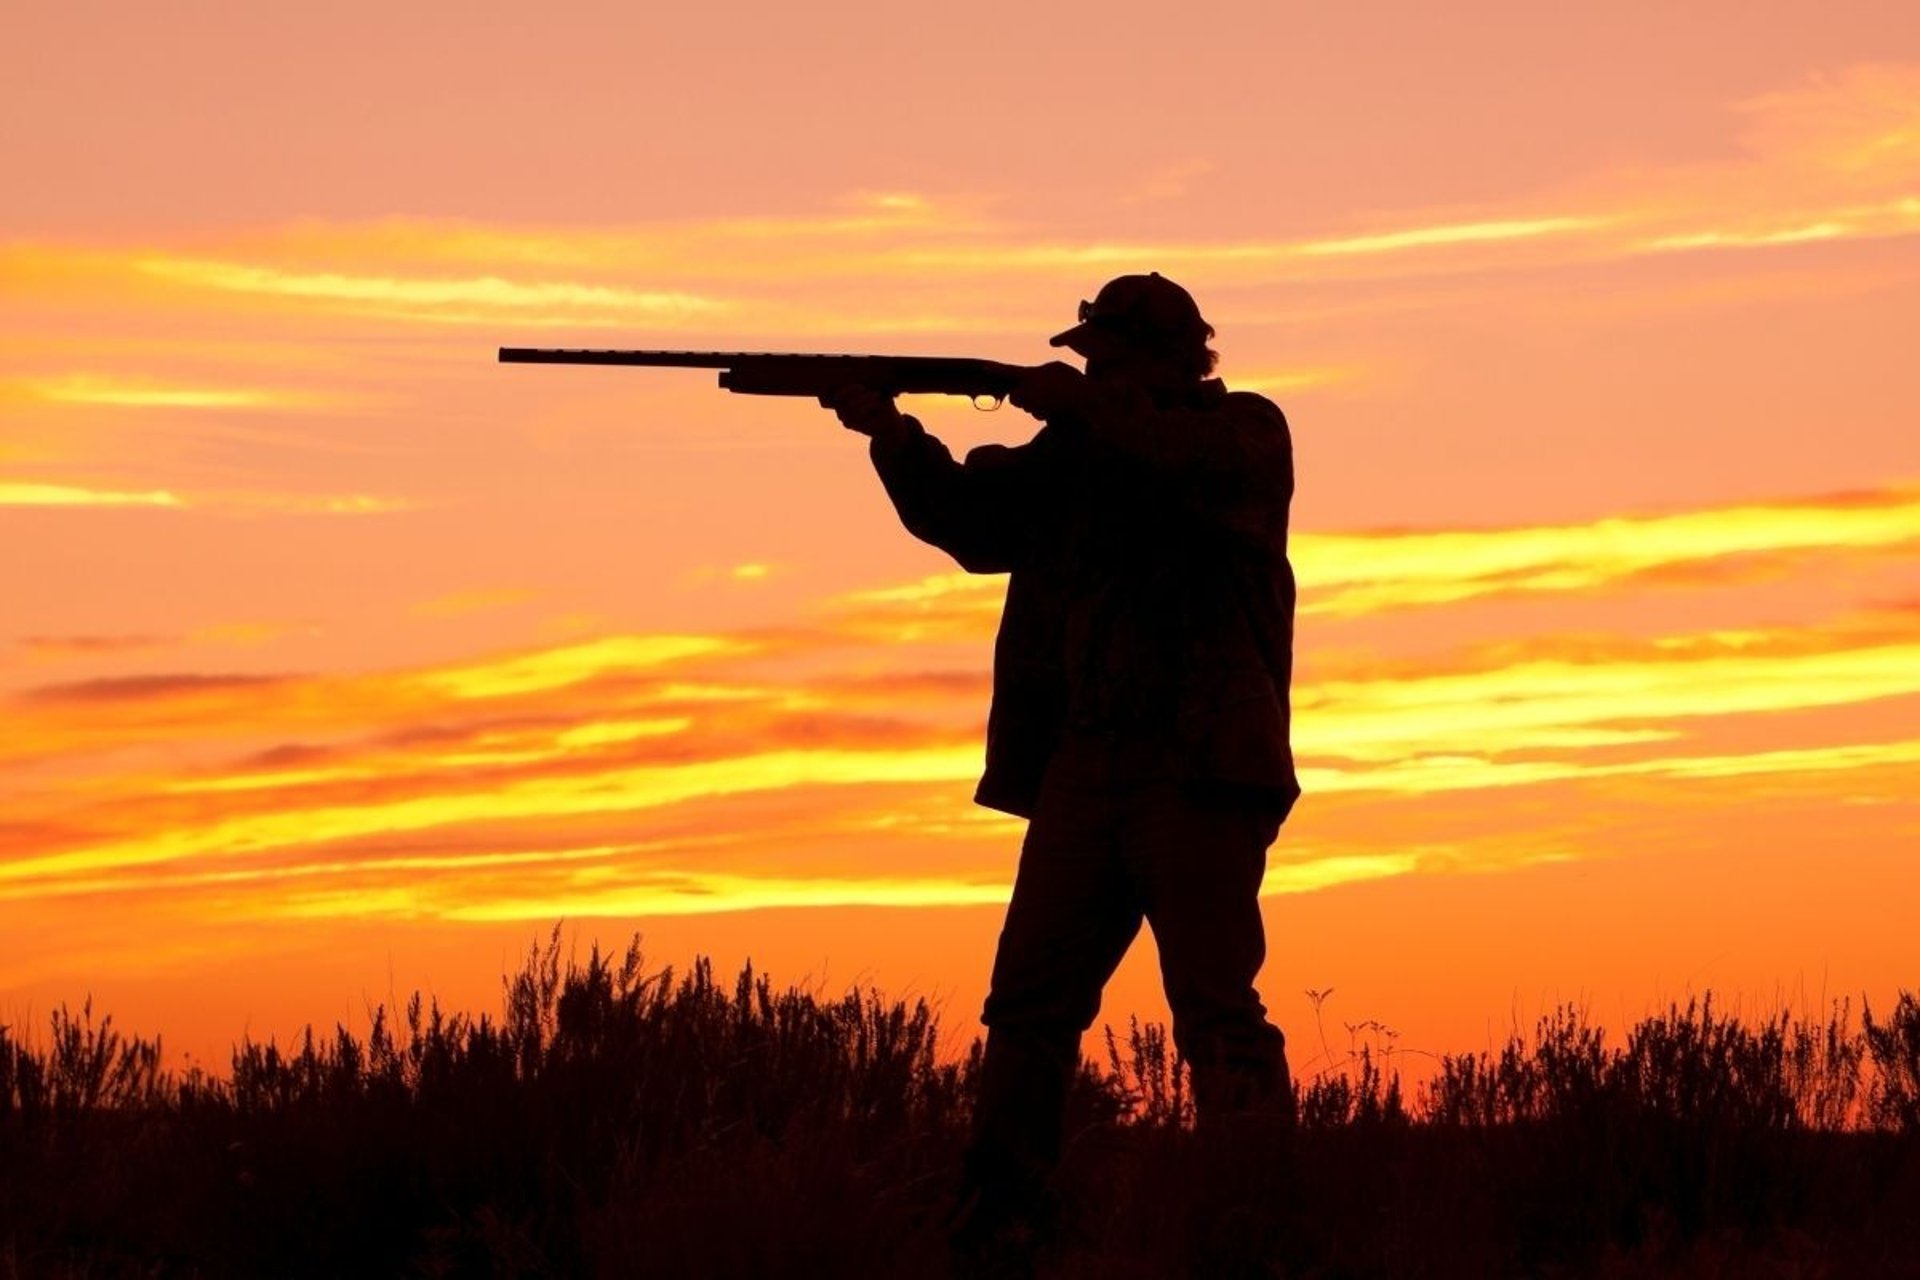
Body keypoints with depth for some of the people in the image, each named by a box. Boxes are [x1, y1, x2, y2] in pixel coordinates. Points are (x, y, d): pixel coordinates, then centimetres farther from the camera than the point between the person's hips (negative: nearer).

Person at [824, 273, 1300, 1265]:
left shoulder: (1248, 432, 1)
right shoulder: (1081, 450, 16)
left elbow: (1200, 467, -22)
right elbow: (972, 521, 12)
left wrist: (1079, 407, -15)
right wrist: (891, 435, -3)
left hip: (1201, 769, -6)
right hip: (1083, 767, 6)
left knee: (1218, 1015, -9)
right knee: (1029, 1000, 3)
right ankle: (998, 1215, 5)